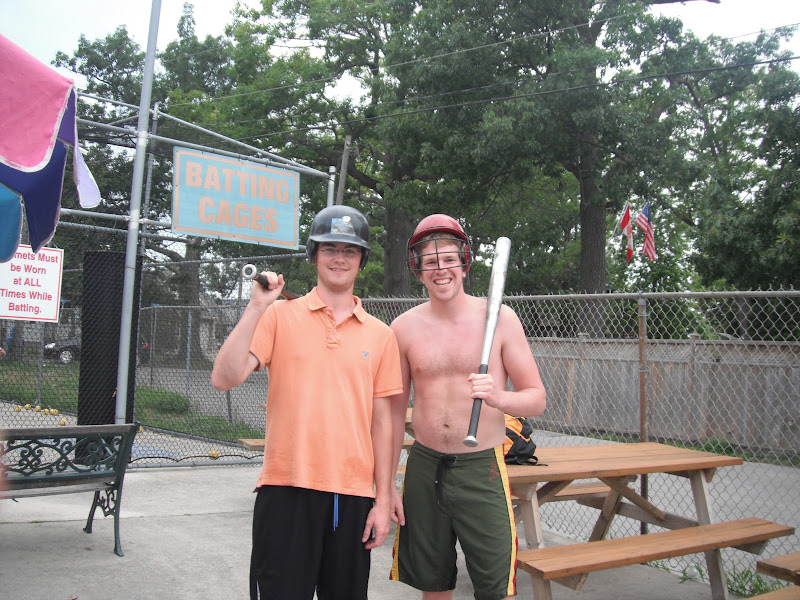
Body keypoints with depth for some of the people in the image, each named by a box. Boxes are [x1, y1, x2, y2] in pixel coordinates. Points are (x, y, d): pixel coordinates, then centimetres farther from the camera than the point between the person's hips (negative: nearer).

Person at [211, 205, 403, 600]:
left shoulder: (379, 335, 7)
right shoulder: (280, 316, 1)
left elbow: (381, 422, 9)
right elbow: (224, 378, -10)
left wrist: (383, 500, 6)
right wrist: (257, 307, -16)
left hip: (353, 493, 3)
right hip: (287, 487, -2)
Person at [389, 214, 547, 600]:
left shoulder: (499, 318, -4)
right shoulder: (404, 328, 1)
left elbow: (537, 399, -2)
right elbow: (395, 411, 9)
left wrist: (498, 398, -24)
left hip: (482, 468, -2)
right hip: (424, 467, 2)